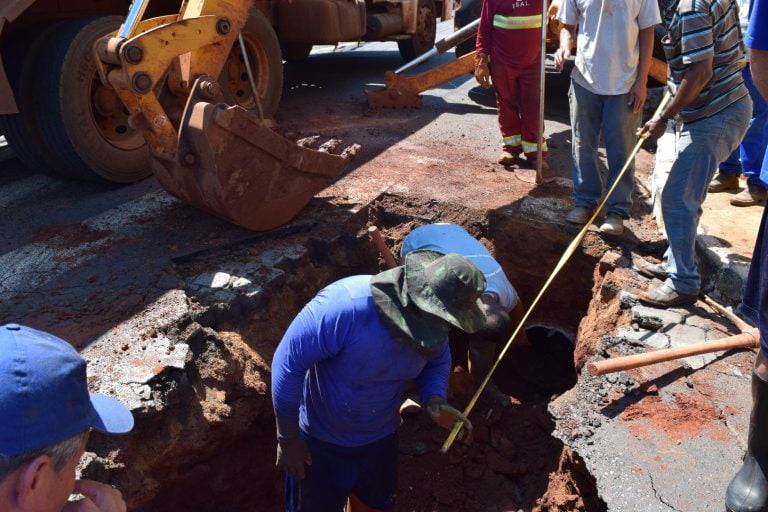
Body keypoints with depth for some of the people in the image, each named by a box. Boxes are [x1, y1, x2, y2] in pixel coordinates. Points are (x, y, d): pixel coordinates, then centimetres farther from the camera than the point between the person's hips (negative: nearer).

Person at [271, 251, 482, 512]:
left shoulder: (432, 323, -18)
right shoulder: (345, 306, -37)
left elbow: (437, 360, 3)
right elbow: (288, 363, -28)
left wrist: (435, 400, -19)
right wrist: (287, 439, -19)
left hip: (380, 439, 5)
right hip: (319, 441, -4)